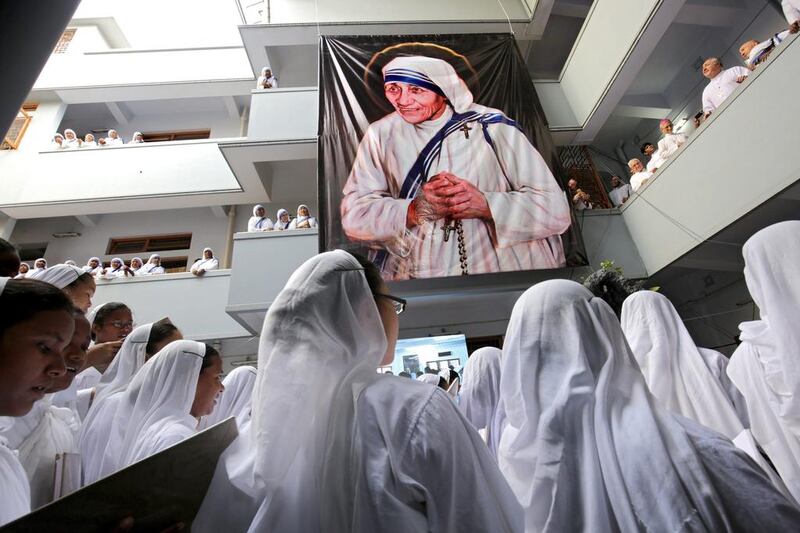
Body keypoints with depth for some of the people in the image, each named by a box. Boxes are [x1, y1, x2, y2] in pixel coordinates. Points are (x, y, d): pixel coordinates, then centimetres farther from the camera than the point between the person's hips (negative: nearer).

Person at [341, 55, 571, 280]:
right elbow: (353, 216, -4)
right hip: (408, 284, 2)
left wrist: (485, 205, -21)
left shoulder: (491, 128, -3)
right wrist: (415, 210, -19)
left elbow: (556, 210, -7)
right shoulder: (381, 134, 5)